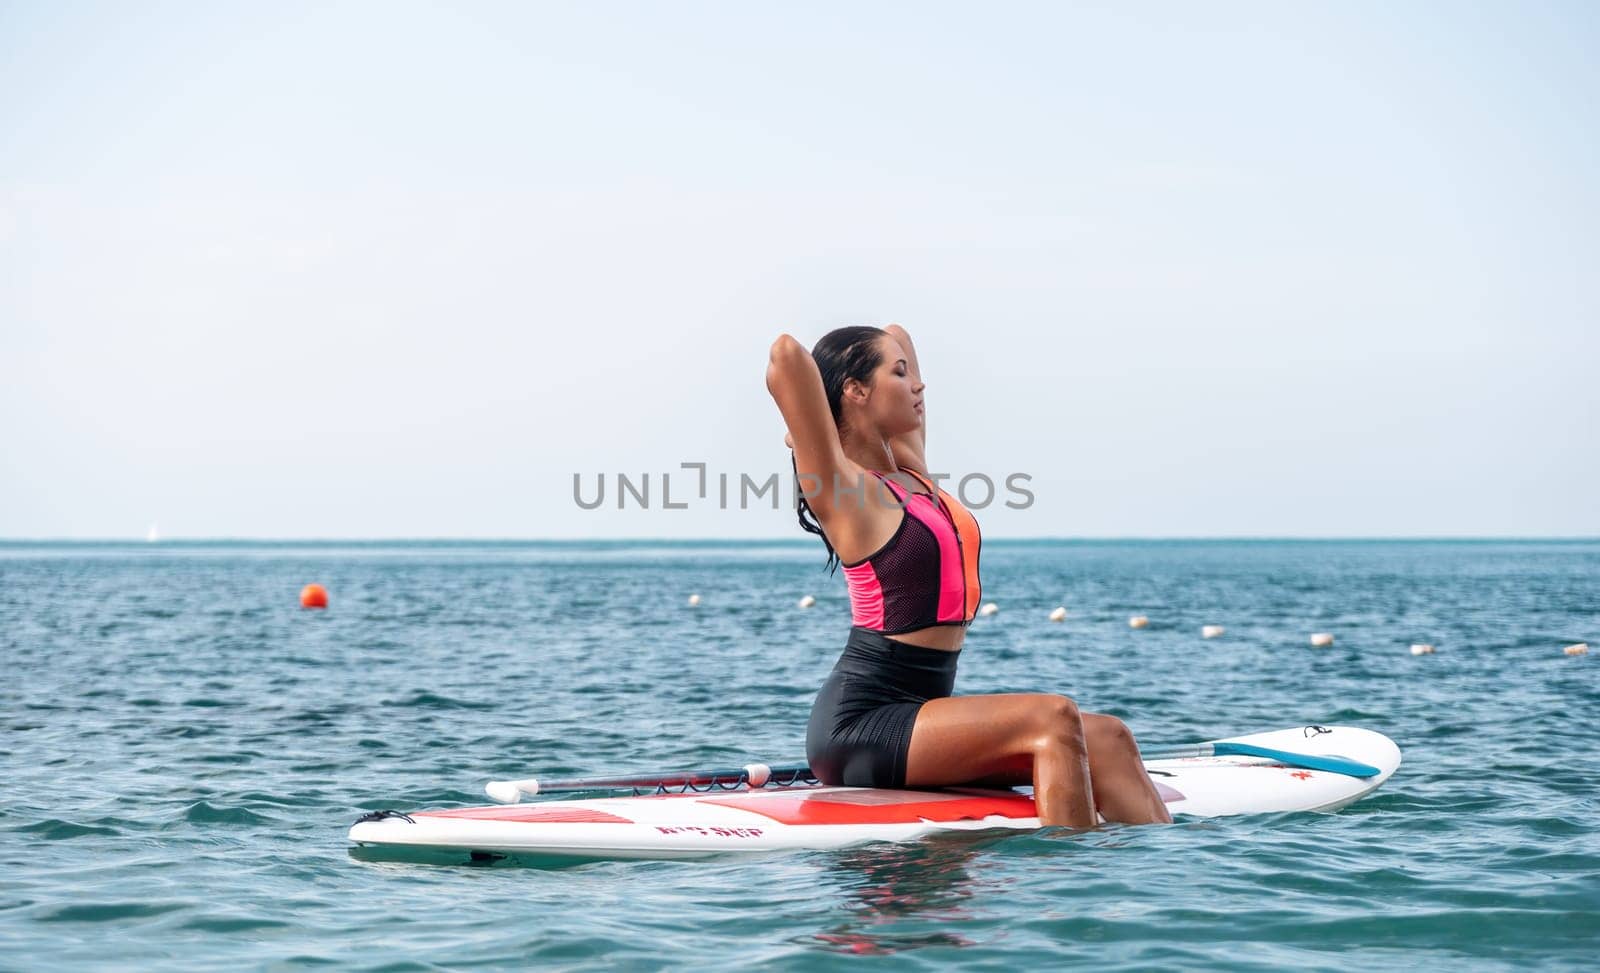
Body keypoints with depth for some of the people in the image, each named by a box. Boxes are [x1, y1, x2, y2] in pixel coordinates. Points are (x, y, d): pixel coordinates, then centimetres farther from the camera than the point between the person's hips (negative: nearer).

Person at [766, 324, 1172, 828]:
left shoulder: (910, 469, 14)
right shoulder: (841, 487, -10)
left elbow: (896, 335, 27)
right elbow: (787, 354, -24)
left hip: (918, 711, 9)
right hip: (860, 724, -9)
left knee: (1107, 740, -6)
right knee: (1053, 719, -25)